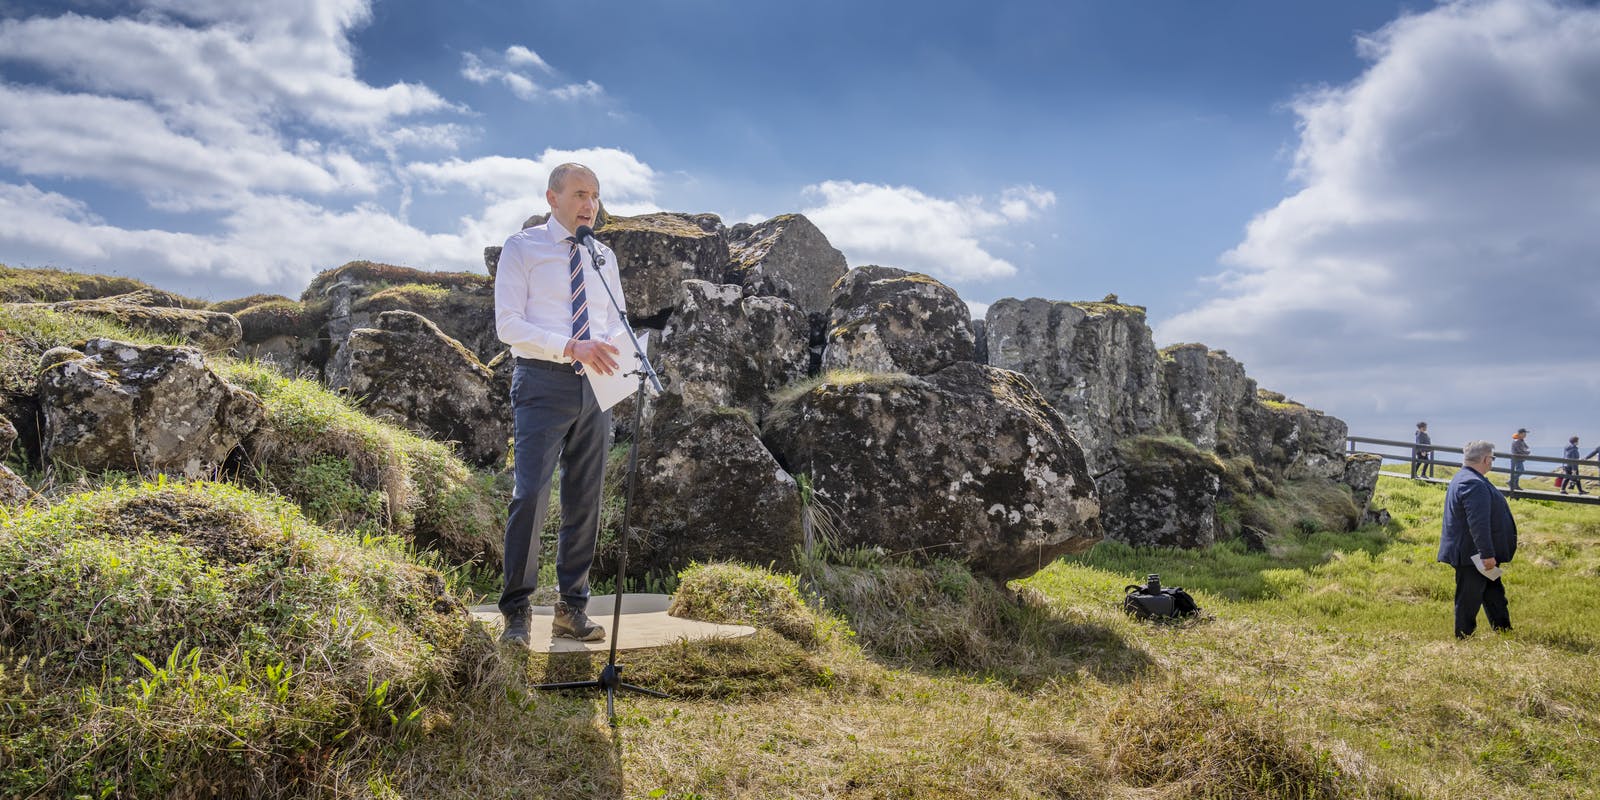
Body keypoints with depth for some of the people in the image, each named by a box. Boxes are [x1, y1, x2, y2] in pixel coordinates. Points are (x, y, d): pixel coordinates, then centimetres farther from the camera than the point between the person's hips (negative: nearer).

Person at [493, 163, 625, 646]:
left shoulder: (604, 256, 15)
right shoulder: (522, 248, 0)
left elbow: (618, 322, 18)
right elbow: (508, 324, -9)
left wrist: (612, 348, -7)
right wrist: (571, 347, -22)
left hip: (594, 387, 5)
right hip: (543, 383, -5)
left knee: (585, 502, 7)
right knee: (532, 495, -12)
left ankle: (572, 609, 17)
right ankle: (517, 611, 1)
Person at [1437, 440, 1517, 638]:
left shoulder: (1465, 478, 13)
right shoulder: (1473, 484, -24)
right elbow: (1478, 524, -28)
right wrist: (1487, 554, -26)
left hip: (1477, 555, 11)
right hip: (1472, 555, -11)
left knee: (1493, 592, 21)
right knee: (1469, 599, 0)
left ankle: (1504, 630, 32)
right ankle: (1464, 637, 9)